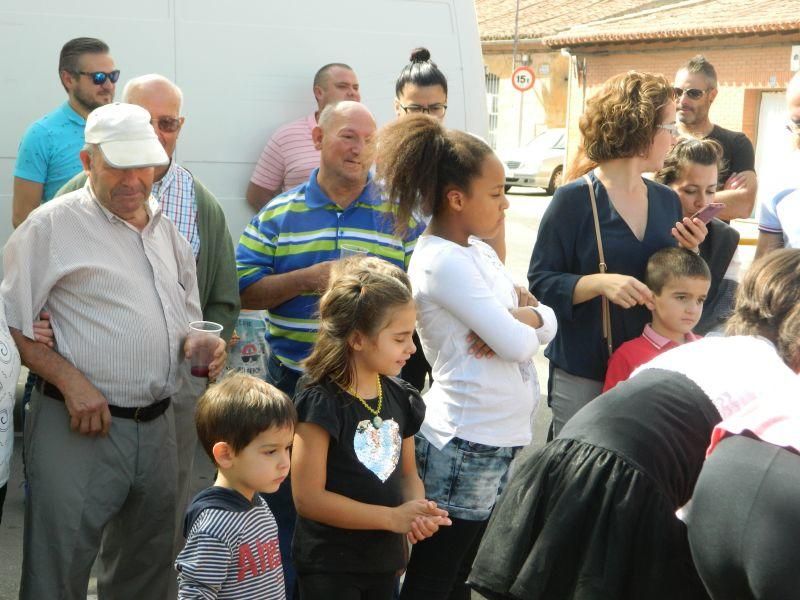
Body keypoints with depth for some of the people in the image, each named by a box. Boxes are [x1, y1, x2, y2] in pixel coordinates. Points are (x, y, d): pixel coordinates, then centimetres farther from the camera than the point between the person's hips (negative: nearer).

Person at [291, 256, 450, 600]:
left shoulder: (398, 397, 3)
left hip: (384, 560, 6)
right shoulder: (321, 403, -18)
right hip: (329, 568, -6)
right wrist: (394, 518, -19)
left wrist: (417, 510, -10)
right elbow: (308, 498, -20)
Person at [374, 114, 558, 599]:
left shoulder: (478, 249, 11)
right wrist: (519, 324, 2)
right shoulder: (442, 261, -17)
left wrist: (518, 316, -13)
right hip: (468, 448, -9)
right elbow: (517, 345, -20)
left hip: (505, 439, 9)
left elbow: (547, 323, 9)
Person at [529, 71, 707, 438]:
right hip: (583, 372, -5)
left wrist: (687, 254, -5)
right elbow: (540, 282, -12)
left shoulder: (667, 201, 6)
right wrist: (599, 283, -25)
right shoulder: (575, 199, -11)